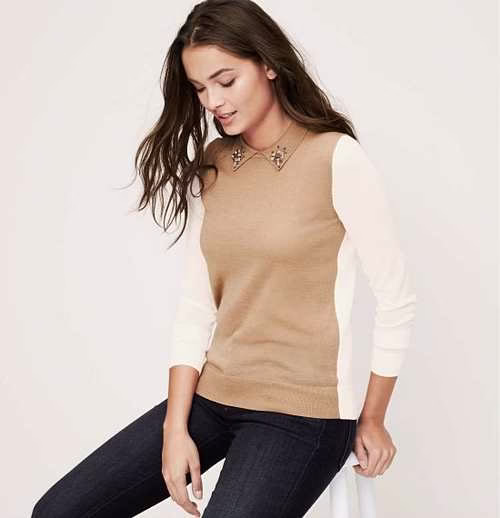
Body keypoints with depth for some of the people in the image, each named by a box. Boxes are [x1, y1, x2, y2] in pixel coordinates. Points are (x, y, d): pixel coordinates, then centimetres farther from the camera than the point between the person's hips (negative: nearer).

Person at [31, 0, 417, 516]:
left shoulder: (336, 158, -12)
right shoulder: (210, 165, 6)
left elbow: (396, 297, -7)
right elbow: (195, 306, 3)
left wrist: (371, 419, 2)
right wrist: (176, 427, -5)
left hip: (302, 411, -5)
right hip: (210, 396, 6)